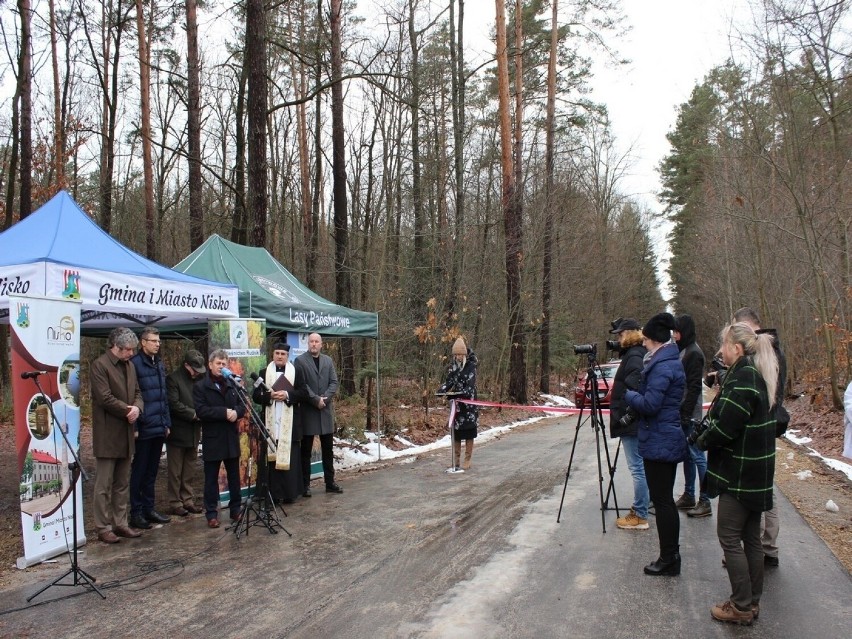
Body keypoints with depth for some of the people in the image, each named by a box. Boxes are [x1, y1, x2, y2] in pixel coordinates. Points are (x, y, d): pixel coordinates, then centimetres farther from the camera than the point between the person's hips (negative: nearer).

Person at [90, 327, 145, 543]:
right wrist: (128, 411, -11)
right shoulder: (99, 365, -11)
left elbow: (137, 392, 13)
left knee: (122, 484, 13)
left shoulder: (129, 365, 13)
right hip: (107, 434, -8)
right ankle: (104, 528, 7)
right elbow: (105, 398, -19)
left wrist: (137, 408, -8)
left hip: (126, 433, 8)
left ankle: (120, 523, 21)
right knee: (104, 485, 0)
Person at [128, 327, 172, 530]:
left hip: (159, 428, 7)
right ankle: (136, 513, 12)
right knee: (139, 471, 3)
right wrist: (134, 427, -17)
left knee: (152, 471, 14)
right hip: (143, 429, -7)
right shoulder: (135, 364, -10)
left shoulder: (159, 364, 14)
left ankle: (148, 509, 24)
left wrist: (167, 423, 14)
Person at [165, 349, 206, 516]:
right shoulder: (173, 378, -9)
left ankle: (188, 500, 18)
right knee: (175, 471, 3)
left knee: (190, 471, 11)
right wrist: (194, 414, -14)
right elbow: (174, 404, -17)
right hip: (177, 432, -6)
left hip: (193, 432, 6)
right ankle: (175, 503, 10)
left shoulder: (197, 379, 11)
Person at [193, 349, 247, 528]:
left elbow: (242, 406, 8)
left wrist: (236, 412, -15)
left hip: (231, 438, 4)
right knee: (211, 478, 5)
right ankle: (211, 513, 13)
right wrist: (224, 412, -21)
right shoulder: (200, 386, -5)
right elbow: (201, 411, -16)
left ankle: (235, 509, 22)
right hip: (212, 439, -4)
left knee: (234, 476, 11)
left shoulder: (232, 384, 9)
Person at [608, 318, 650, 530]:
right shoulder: (633, 354, 15)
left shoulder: (634, 356, -16)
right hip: (633, 422, 11)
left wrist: (626, 415, -20)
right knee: (639, 467, 16)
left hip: (632, 423, -11)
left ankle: (640, 517, 1)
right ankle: (639, 509, 25)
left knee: (637, 468, -5)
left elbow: (635, 390, -24)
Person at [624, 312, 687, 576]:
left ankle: (669, 559, 7)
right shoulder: (672, 362, 12)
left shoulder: (662, 367, -19)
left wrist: (629, 395, -8)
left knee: (662, 501, -1)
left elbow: (649, 404, -24)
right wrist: (636, 397, 9)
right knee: (666, 500, 16)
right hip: (671, 440, 10)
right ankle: (671, 556, 25)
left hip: (658, 443, -10)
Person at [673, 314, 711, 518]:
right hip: (680, 413, 9)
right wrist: (682, 413, 15)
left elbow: (694, 387, -17)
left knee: (697, 455, -4)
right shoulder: (682, 351, 13)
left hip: (690, 415, -9)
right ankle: (688, 496, 24)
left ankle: (705, 501, 1)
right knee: (687, 455, 15)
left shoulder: (693, 353, -13)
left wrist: (686, 414, -19)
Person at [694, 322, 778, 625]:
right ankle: (752, 601, 24)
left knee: (729, 537, 0)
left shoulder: (742, 379, -20)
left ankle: (742, 606, 7)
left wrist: (702, 439, -4)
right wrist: (707, 434, 4)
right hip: (756, 472, 10)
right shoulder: (759, 376, 11)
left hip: (739, 474, -10)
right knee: (751, 537, 15)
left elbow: (725, 427, -22)